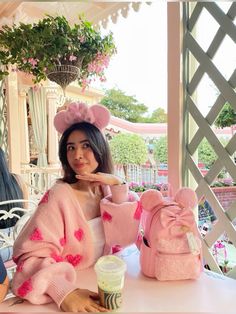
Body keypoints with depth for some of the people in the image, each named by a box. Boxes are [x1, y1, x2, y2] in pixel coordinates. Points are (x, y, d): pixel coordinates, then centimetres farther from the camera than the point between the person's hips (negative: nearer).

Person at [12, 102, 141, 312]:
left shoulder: (107, 189, -4)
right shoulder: (60, 196, -17)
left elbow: (126, 237, -10)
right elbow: (32, 255, -21)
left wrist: (118, 186, -17)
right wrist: (63, 291, -36)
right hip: (71, 286, -2)